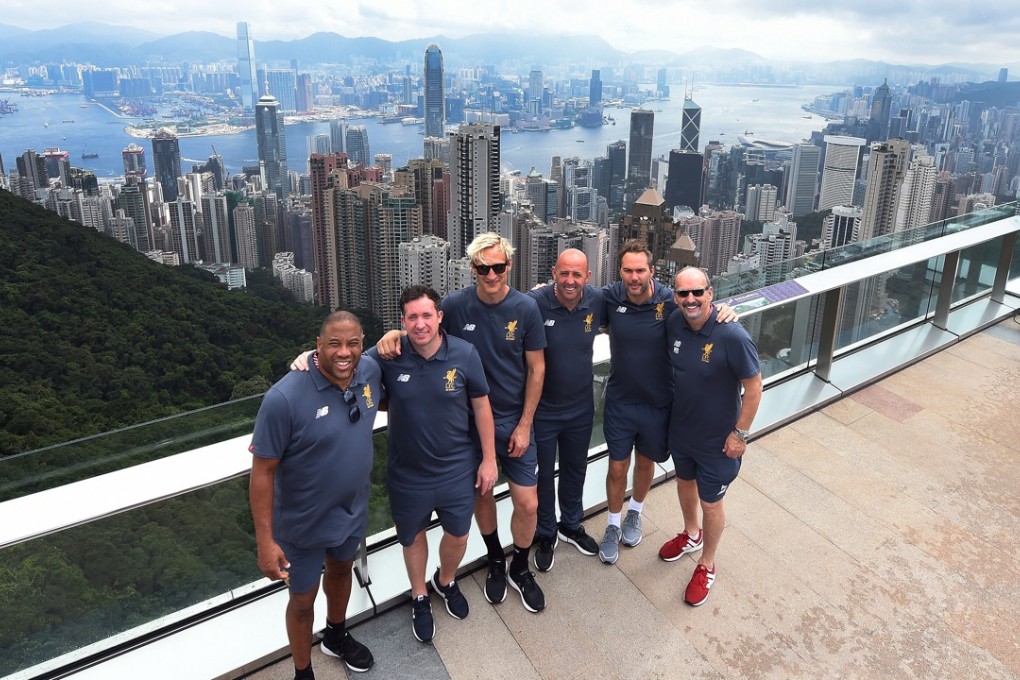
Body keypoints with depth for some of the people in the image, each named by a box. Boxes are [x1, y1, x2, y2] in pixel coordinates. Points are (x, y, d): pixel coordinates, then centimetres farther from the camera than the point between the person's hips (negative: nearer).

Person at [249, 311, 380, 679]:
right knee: (303, 599, 16)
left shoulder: (370, 371, -14)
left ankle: (336, 637, 59)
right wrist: (265, 541, -21)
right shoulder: (284, 398, -31)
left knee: (341, 569, 30)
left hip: (353, 510, 6)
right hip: (304, 523, -5)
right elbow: (263, 472, -23)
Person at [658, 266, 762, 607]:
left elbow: (753, 387, -20)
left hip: (716, 439, -5)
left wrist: (740, 433, -16)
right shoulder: (674, 324, -12)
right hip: (680, 429, 6)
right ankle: (691, 535, 56)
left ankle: (707, 565, 37)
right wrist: (668, 410, 9)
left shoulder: (732, 336, -30)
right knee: (685, 482, 27)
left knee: (710, 503, 13)